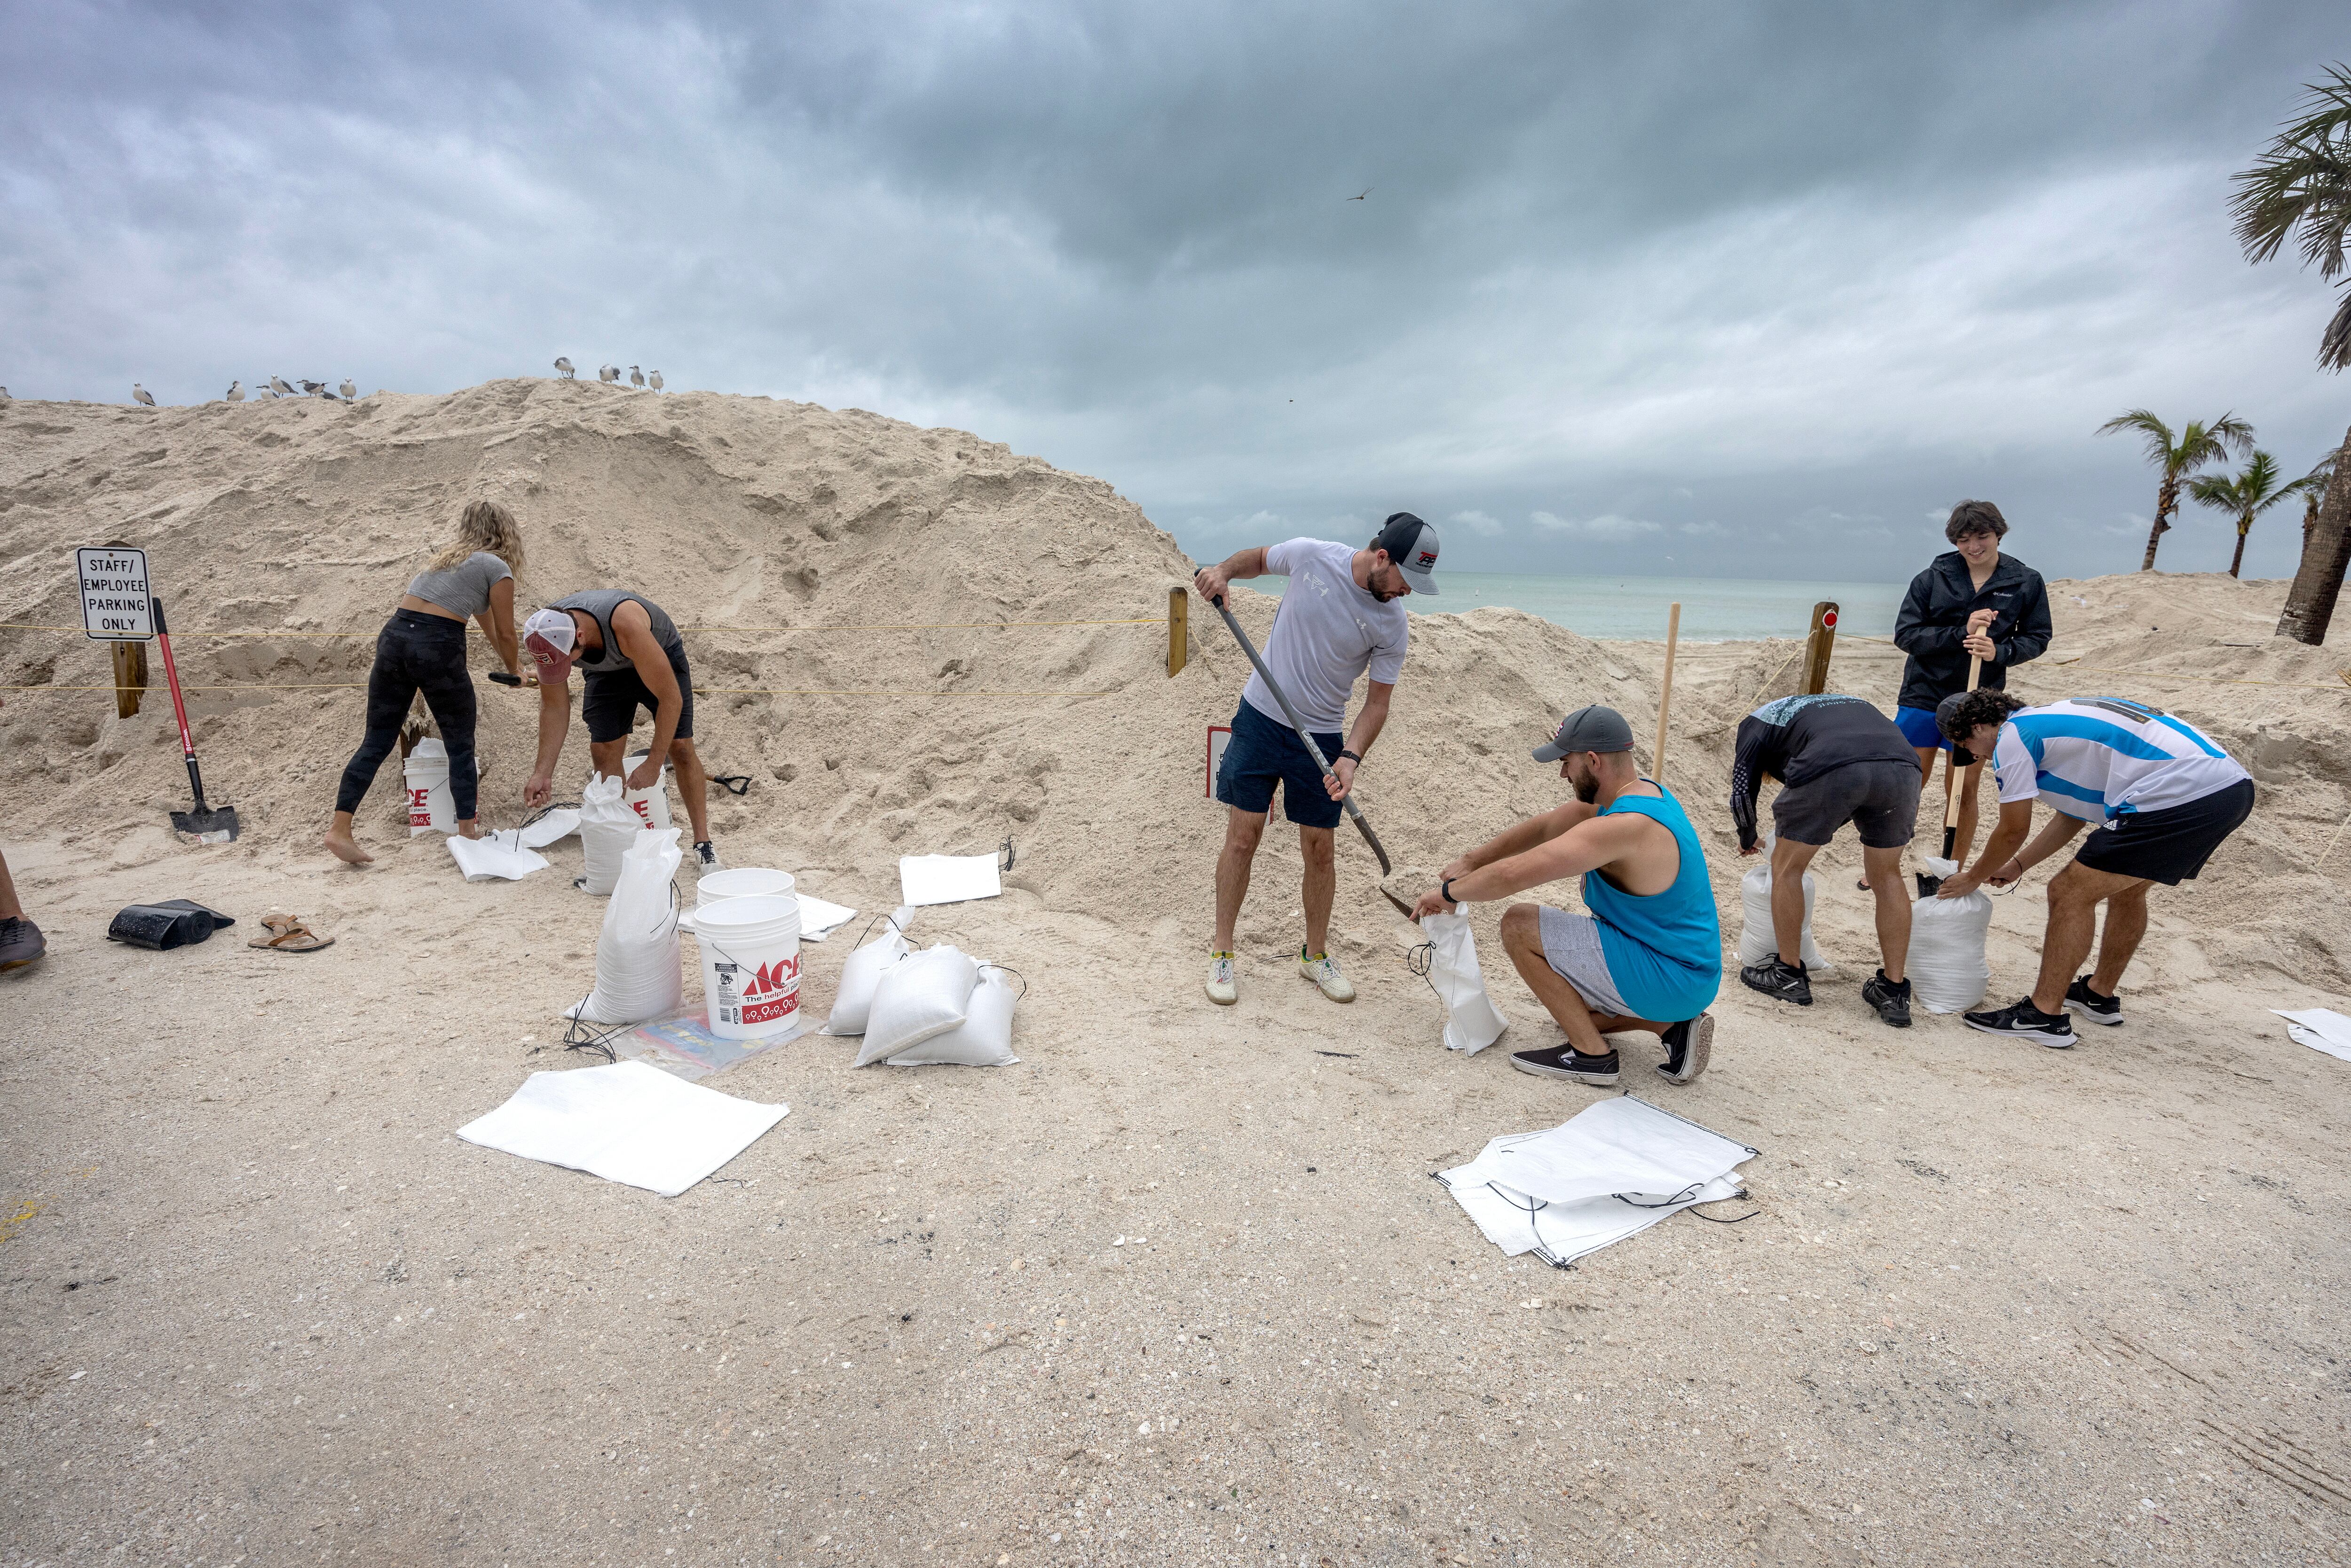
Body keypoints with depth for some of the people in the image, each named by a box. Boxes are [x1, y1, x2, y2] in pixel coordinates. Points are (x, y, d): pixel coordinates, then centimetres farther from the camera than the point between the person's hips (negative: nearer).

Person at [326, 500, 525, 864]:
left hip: (394, 636, 7)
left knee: (377, 741, 9)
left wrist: (509, 660, 46)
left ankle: (340, 829, 6)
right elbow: (505, 634, 6)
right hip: (437, 647, -7)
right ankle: (469, 831, 12)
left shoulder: (447, 555, 26)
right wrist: (514, 672, 24)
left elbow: (485, 620, 37)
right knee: (461, 745, 7)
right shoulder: (497, 568, 2)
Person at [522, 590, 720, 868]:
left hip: (660, 656, -4)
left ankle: (704, 846, -3)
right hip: (606, 670, 4)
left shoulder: (625, 625, -46)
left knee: (680, 748, -11)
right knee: (604, 753, -7)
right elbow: (553, 706, -14)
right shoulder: (547, 636, -29)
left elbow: (671, 698, -39)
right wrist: (542, 774, -22)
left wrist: (653, 765, -35)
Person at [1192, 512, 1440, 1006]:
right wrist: (1223, 570, -12)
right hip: (1260, 718, -1)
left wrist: (1350, 757, -22)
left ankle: (1316, 954, 26)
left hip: (1320, 736, 1)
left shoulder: (1392, 624, -10)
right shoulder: (1312, 556, -11)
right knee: (1243, 836, -1)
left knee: (1320, 849, 5)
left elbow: (1377, 702, -6)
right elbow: (1257, 558, 9)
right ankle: (1222, 954, 12)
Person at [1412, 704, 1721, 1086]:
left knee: (1519, 926, -13)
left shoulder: (1625, 826, -28)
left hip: (1669, 978, -10)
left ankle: (1592, 1054, -6)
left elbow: (1513, 874, -29)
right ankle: (1673, 1024, 12)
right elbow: (1543, 828, 11)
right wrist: (1469, 862, 6)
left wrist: (1448, 892, -13)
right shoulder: (1642, 793, 4)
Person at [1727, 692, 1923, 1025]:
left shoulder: (1757, 721, 30)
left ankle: (1789, 974, 27)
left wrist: (1748, 839, 44)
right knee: (1888, 876, 23)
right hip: (1902, 767, 5)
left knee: (1787, 868, 18)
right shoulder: (1845, 702, 44)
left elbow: (1742, 793, 23)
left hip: (1832, 770, -5)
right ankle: (1894, 993, 26)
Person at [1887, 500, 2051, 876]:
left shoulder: (2027, 583, 0)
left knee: (1964, 790, 9)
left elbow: (2037, 638, 5)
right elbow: (1905, 634, -8)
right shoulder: (1932, 578, -5)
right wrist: (1961, 633, -20)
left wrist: (1999, 652, -15)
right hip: (1924, 695, -1)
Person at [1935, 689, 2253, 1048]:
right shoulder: (2051, 719, 25)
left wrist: (1972, 879, 18)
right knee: (2126, 887, 26)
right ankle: (2101, 995, 39)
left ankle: (2044, 1015, 2)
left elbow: (2012, 832, 3)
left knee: (2070, 894, -2)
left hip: (2181, 800, -10)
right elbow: (2072, 816, 32)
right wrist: (2017, 865, 36)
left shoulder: (2012, 737, -3)